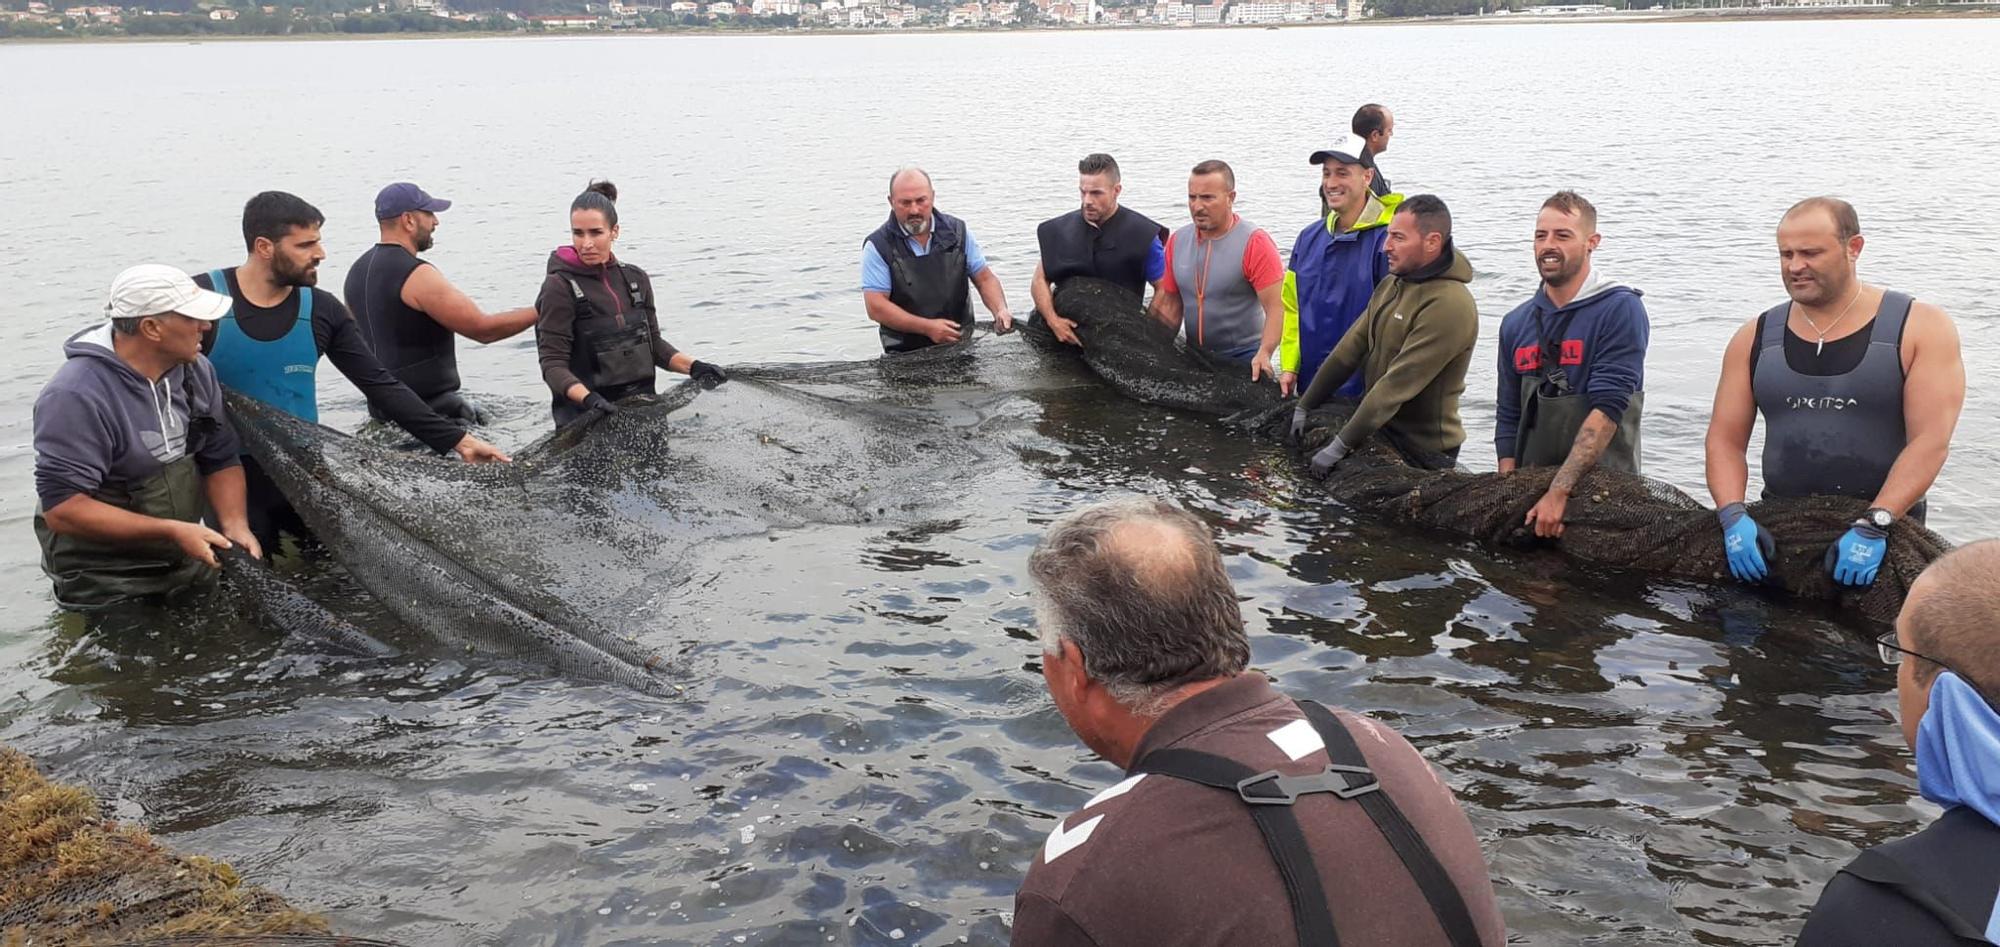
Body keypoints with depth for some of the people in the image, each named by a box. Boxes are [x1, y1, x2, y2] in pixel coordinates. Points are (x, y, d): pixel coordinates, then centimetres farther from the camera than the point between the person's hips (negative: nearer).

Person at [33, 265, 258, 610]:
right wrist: (172, 531, -29)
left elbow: (221, 459, 2)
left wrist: (235, 525, -17)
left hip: (189, 569, 7)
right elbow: (62, 508, -26)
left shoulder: (195, 370, -4)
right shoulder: (77, 396, -25)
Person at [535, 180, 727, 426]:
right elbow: (552, 364, -13)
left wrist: (693, 366, 0)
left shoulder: (636, 279, 8)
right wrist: (588, 398, -29)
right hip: (585, 418, -5)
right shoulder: (560, 288, -8)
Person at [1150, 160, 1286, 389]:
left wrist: (1264, 354, -29)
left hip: (1244, 359, -5)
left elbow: (1277, 306, -17)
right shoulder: (1177, 242, 6)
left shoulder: (1254, 243, -12)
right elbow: (1170, 304, 12)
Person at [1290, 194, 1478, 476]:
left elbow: (1397, 385, -26)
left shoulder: (1449, 305, -23)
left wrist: (1340, 447, -25)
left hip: (1422, 453, -8)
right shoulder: (1392, 284, 7)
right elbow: (1351, 347, 8)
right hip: (1378, 432, 8)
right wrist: (1304, 406, 5)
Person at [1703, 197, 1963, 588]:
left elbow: (1930, 440, -9)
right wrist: (1734, 516, -11)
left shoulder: (1921, 329, 0)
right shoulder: (1756, 338, 9)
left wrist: (1873, 526, -19)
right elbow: (1725, 440, 7)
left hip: (1884, 539, -2)